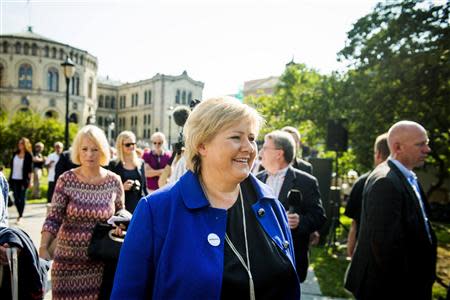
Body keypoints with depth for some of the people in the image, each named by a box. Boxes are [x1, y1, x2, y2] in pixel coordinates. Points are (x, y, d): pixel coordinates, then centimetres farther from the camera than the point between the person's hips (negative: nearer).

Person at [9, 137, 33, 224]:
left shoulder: (28, 155, -6)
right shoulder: (15, 154, 6)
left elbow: (30, 170, -8)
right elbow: (11, 165, 11)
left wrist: (30, 181, -11)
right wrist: (10, 179, 10)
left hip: (23, 180, -4)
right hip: (14, 179, 4)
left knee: (22, 198, 1)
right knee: (16, 198, 9)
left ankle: (20, 216, 9)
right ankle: (20, 214, 25)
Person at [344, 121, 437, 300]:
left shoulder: (407, 177, 6)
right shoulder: (385, 182, -24)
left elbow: (417, 230, 12)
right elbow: (385, 242, -27)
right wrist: (406, 285, -16)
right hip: (387, 285, -9)